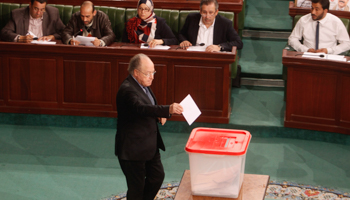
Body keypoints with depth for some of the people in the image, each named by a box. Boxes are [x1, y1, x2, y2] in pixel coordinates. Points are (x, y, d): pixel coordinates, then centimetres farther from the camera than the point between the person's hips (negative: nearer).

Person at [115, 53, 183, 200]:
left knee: (157, 176, 19)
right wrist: (168, 110, -53)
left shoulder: (143, 85, 7)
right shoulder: (127, 89, -24)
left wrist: (160, 115, 0)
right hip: (133, 148, -9)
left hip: (149, 146, 10)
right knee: (136, 187, 2)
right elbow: (141, 108, -41)